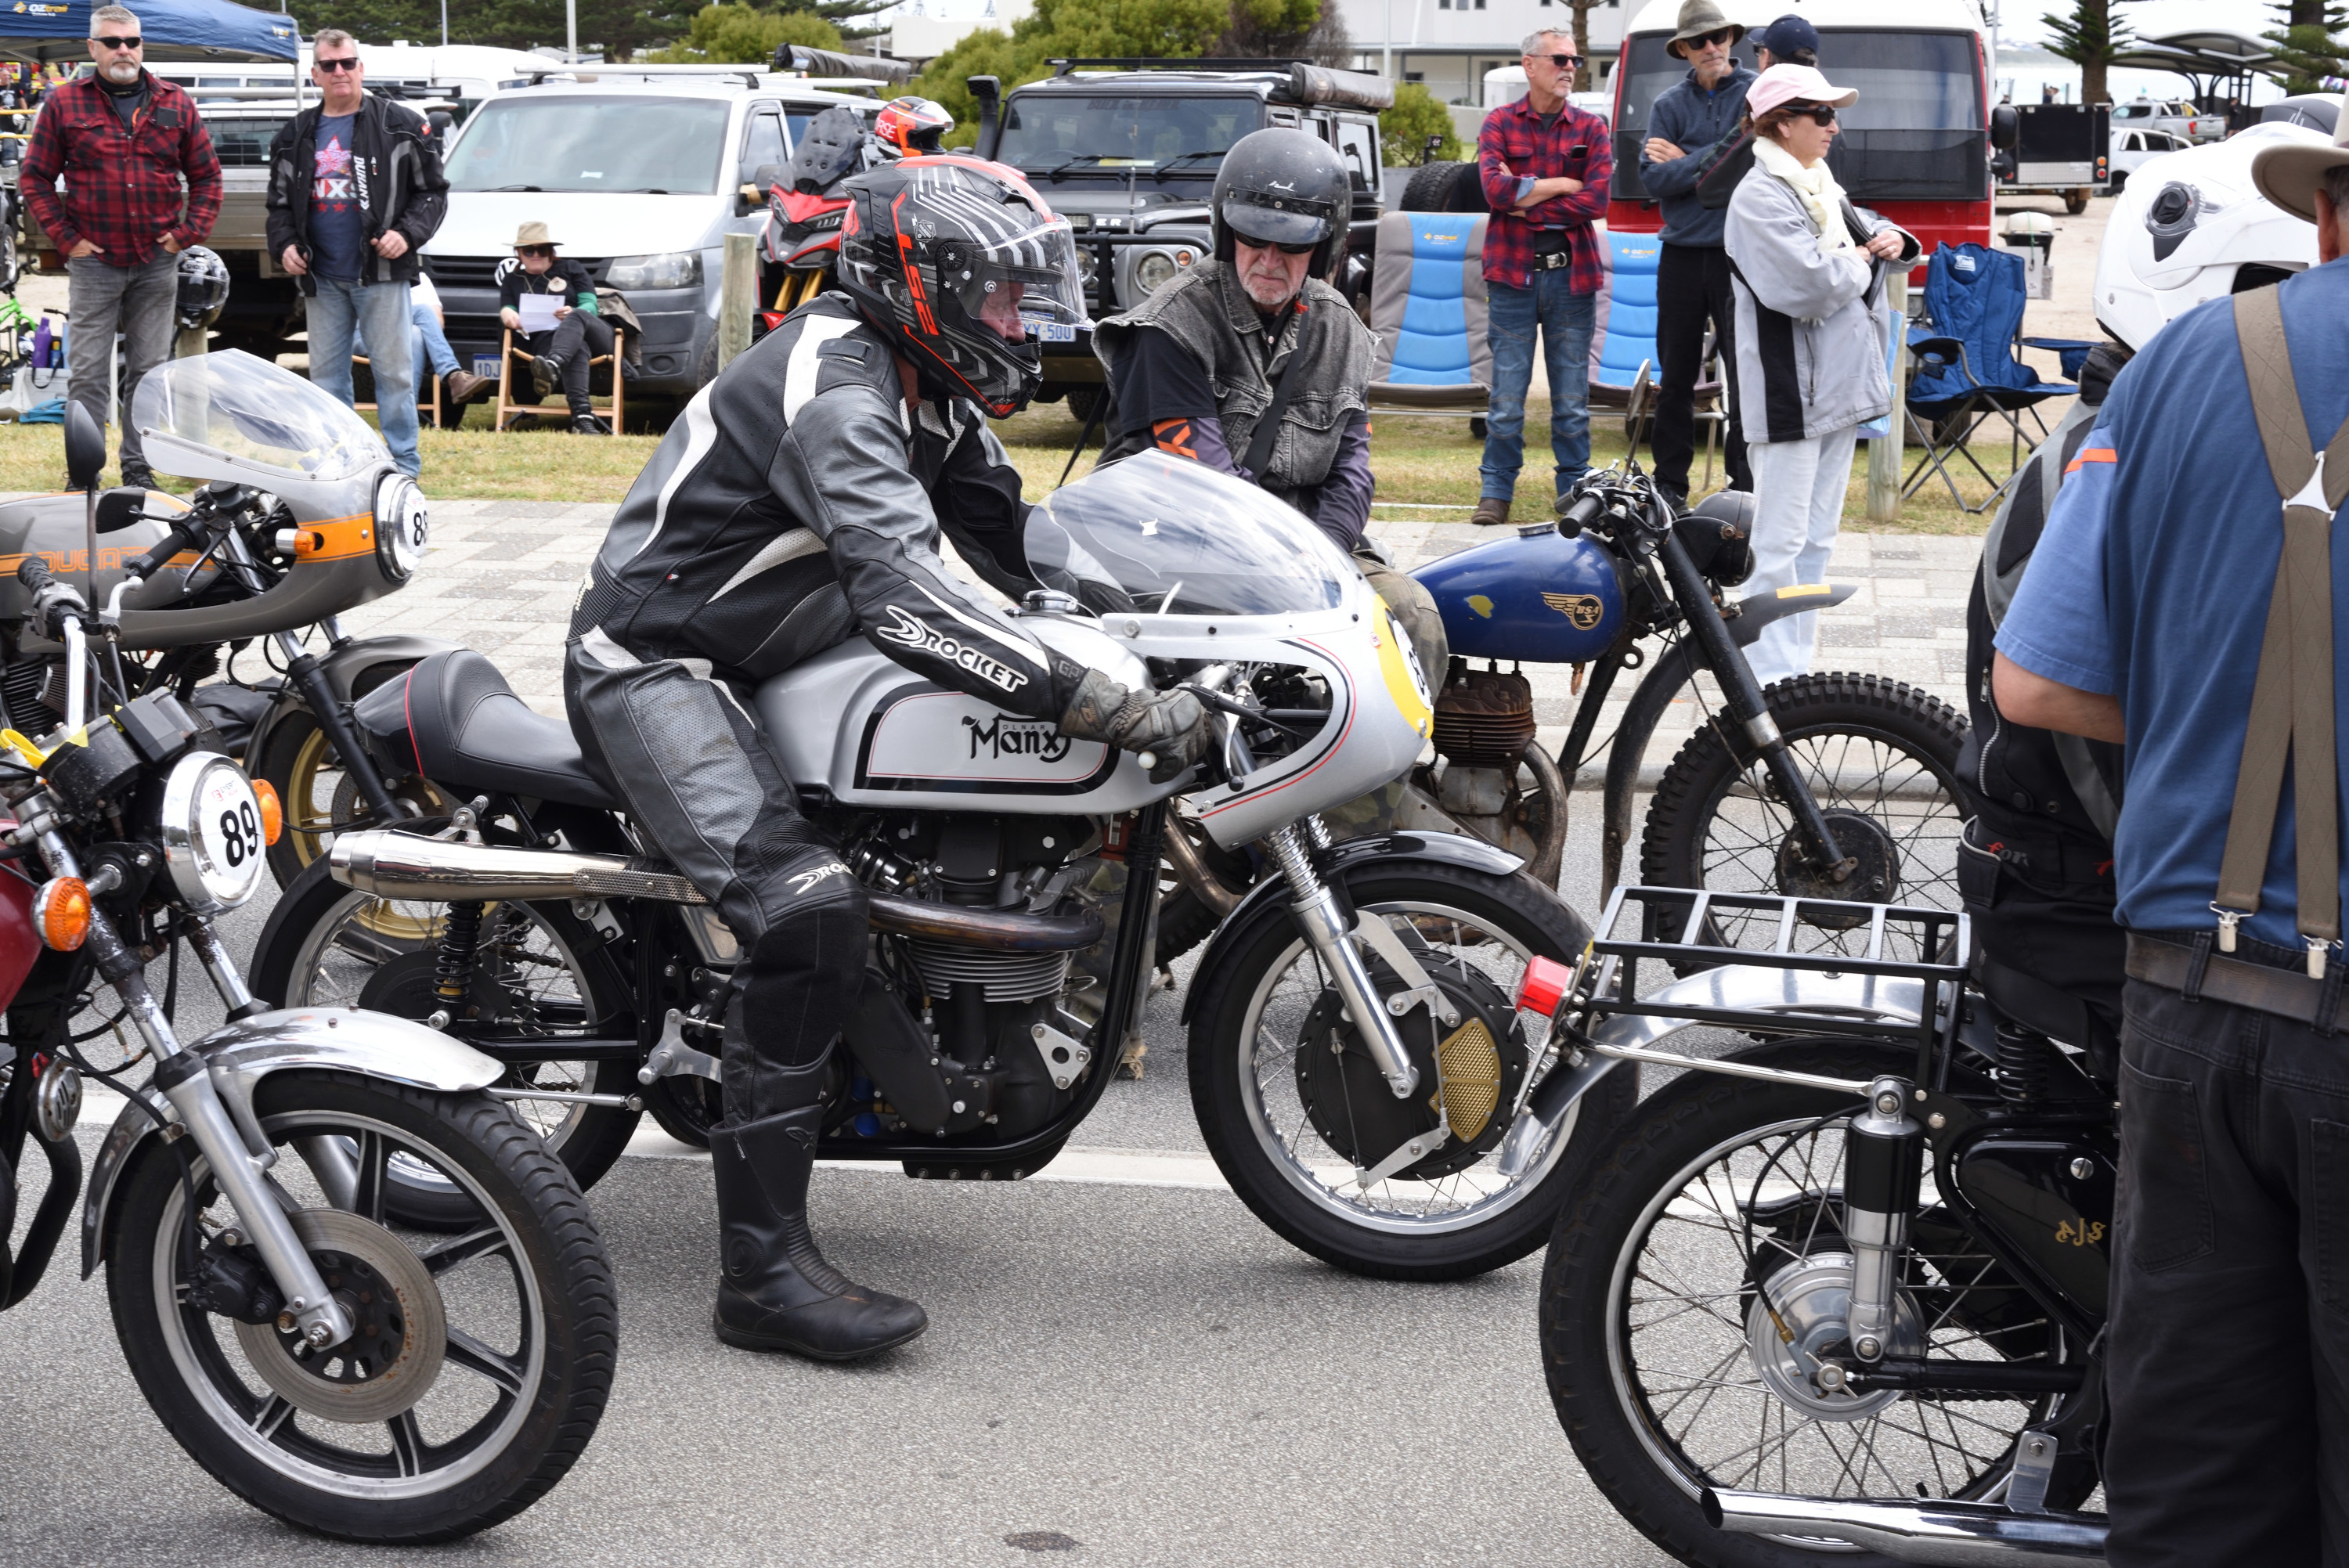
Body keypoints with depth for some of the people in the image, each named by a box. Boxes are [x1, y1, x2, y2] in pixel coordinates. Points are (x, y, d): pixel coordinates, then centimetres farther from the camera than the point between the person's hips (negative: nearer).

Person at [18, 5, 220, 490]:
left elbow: (206, 176, 12)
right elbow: (35, 178, 4)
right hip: (93, 261, -2)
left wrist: (187, 233, 1)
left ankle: (139, 467, 14)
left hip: (158, 263, 2)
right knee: (87, 373, -3)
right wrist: (66, 238, -5)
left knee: (149, 370, 6)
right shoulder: (64, 103, 2)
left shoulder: (176, 105, 7)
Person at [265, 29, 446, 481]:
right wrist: (284, 244, 1)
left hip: (381, 274, -4)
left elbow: (432, 190, 2)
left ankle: (404, 465, 3)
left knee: (393, 371, -3)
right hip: (321, 278, 4)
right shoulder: (296, 136, 13)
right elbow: (279, 202, 18)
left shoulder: (400, 125, 2)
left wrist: (407, 233, -13)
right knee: (326, 374, 8)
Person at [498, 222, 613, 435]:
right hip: (545, 340, -1)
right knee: (577, 347, -40)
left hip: (594, 333, 1)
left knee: (577, 317, -38)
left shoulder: (570, 268, 20)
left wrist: (574, 314, -17)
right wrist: (507, 313, -18)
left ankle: (552, 368, -71)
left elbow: (590, 305, 7)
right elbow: (507, 307, 9)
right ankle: (582, 416, -68)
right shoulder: (512, 280, 26)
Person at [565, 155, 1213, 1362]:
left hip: (756, 660, 11)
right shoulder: (837, 388, -25)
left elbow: (1019, 547, 14)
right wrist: (1116, 708, -43)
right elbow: (908, 601, -39)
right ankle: (763, 1268, -29)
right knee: (807, 910, -29)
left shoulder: (926, 388, 7)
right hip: (655, 663, -11)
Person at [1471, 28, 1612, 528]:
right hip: (1513, 274, -1)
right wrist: (1560, 185, -8)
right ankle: (1496, 491, 7)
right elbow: (1494, 188, -12)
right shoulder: (1500, 124, 5)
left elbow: (1596, 201, -6)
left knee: (1572, 396, 4)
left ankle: (1575, 489, 12)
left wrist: (1523, 201, -7)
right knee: (1507, 392, 0)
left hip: (1572, 275, 1)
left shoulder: (1591, 129, 8)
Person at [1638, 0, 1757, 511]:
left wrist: (1685, 162, -6)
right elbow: (1652, 178, -2)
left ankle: (1744, 484, 0)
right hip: (1682, 254, 3)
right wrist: (1712, 162, -11)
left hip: (1740, 253, -3)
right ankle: (1669, 484, 16)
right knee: (1676, 376, 8)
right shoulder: (1670, 104, 8)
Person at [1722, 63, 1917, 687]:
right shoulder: (1761, 196, -14)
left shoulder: (1820, 186, 15)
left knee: (1817, 535, 14)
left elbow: (1864, 234, 29)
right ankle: (1769, 679, -4)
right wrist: (1861, 261, -7)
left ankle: (1795, 663, 22)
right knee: (1780, 540, -7)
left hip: (1839, 385, 10)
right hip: (1790, 392, -10)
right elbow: (1809, 284, -25)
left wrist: (1891, 239, 6)